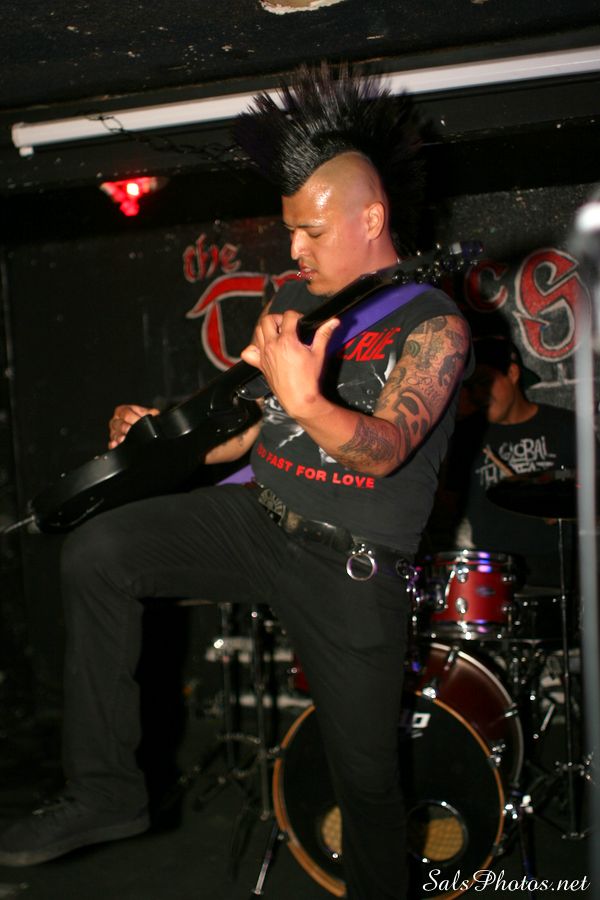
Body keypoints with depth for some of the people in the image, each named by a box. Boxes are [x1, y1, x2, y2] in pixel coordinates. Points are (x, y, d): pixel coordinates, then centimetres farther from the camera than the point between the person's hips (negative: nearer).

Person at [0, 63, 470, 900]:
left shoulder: (434, 324, -10)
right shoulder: (293, 301, 8)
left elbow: (384, 450, -25)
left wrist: (307, 402, -44)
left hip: (351, 564, -4)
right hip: (256, 517, 5)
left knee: (366, 773, 6)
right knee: (95, 551, -16)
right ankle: (105, 790, -7)